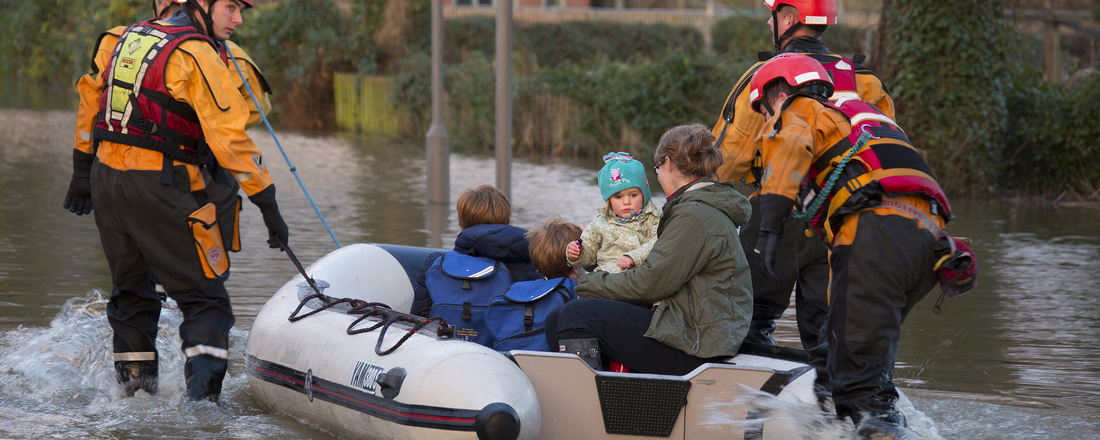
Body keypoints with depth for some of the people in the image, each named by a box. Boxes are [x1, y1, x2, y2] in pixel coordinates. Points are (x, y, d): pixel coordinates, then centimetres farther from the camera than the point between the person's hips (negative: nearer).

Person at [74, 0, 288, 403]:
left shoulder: (130, 37, 15)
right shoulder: (197, 55, -10)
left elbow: (93, 100, 22)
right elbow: (229, 137, -14)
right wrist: (268, 205, -12)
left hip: (106, 177, 8)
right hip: (161, 187, -8)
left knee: (131, 291, 21)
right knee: (205, 298, -3)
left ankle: (134, 387, 26)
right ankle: (202, 397, -17)